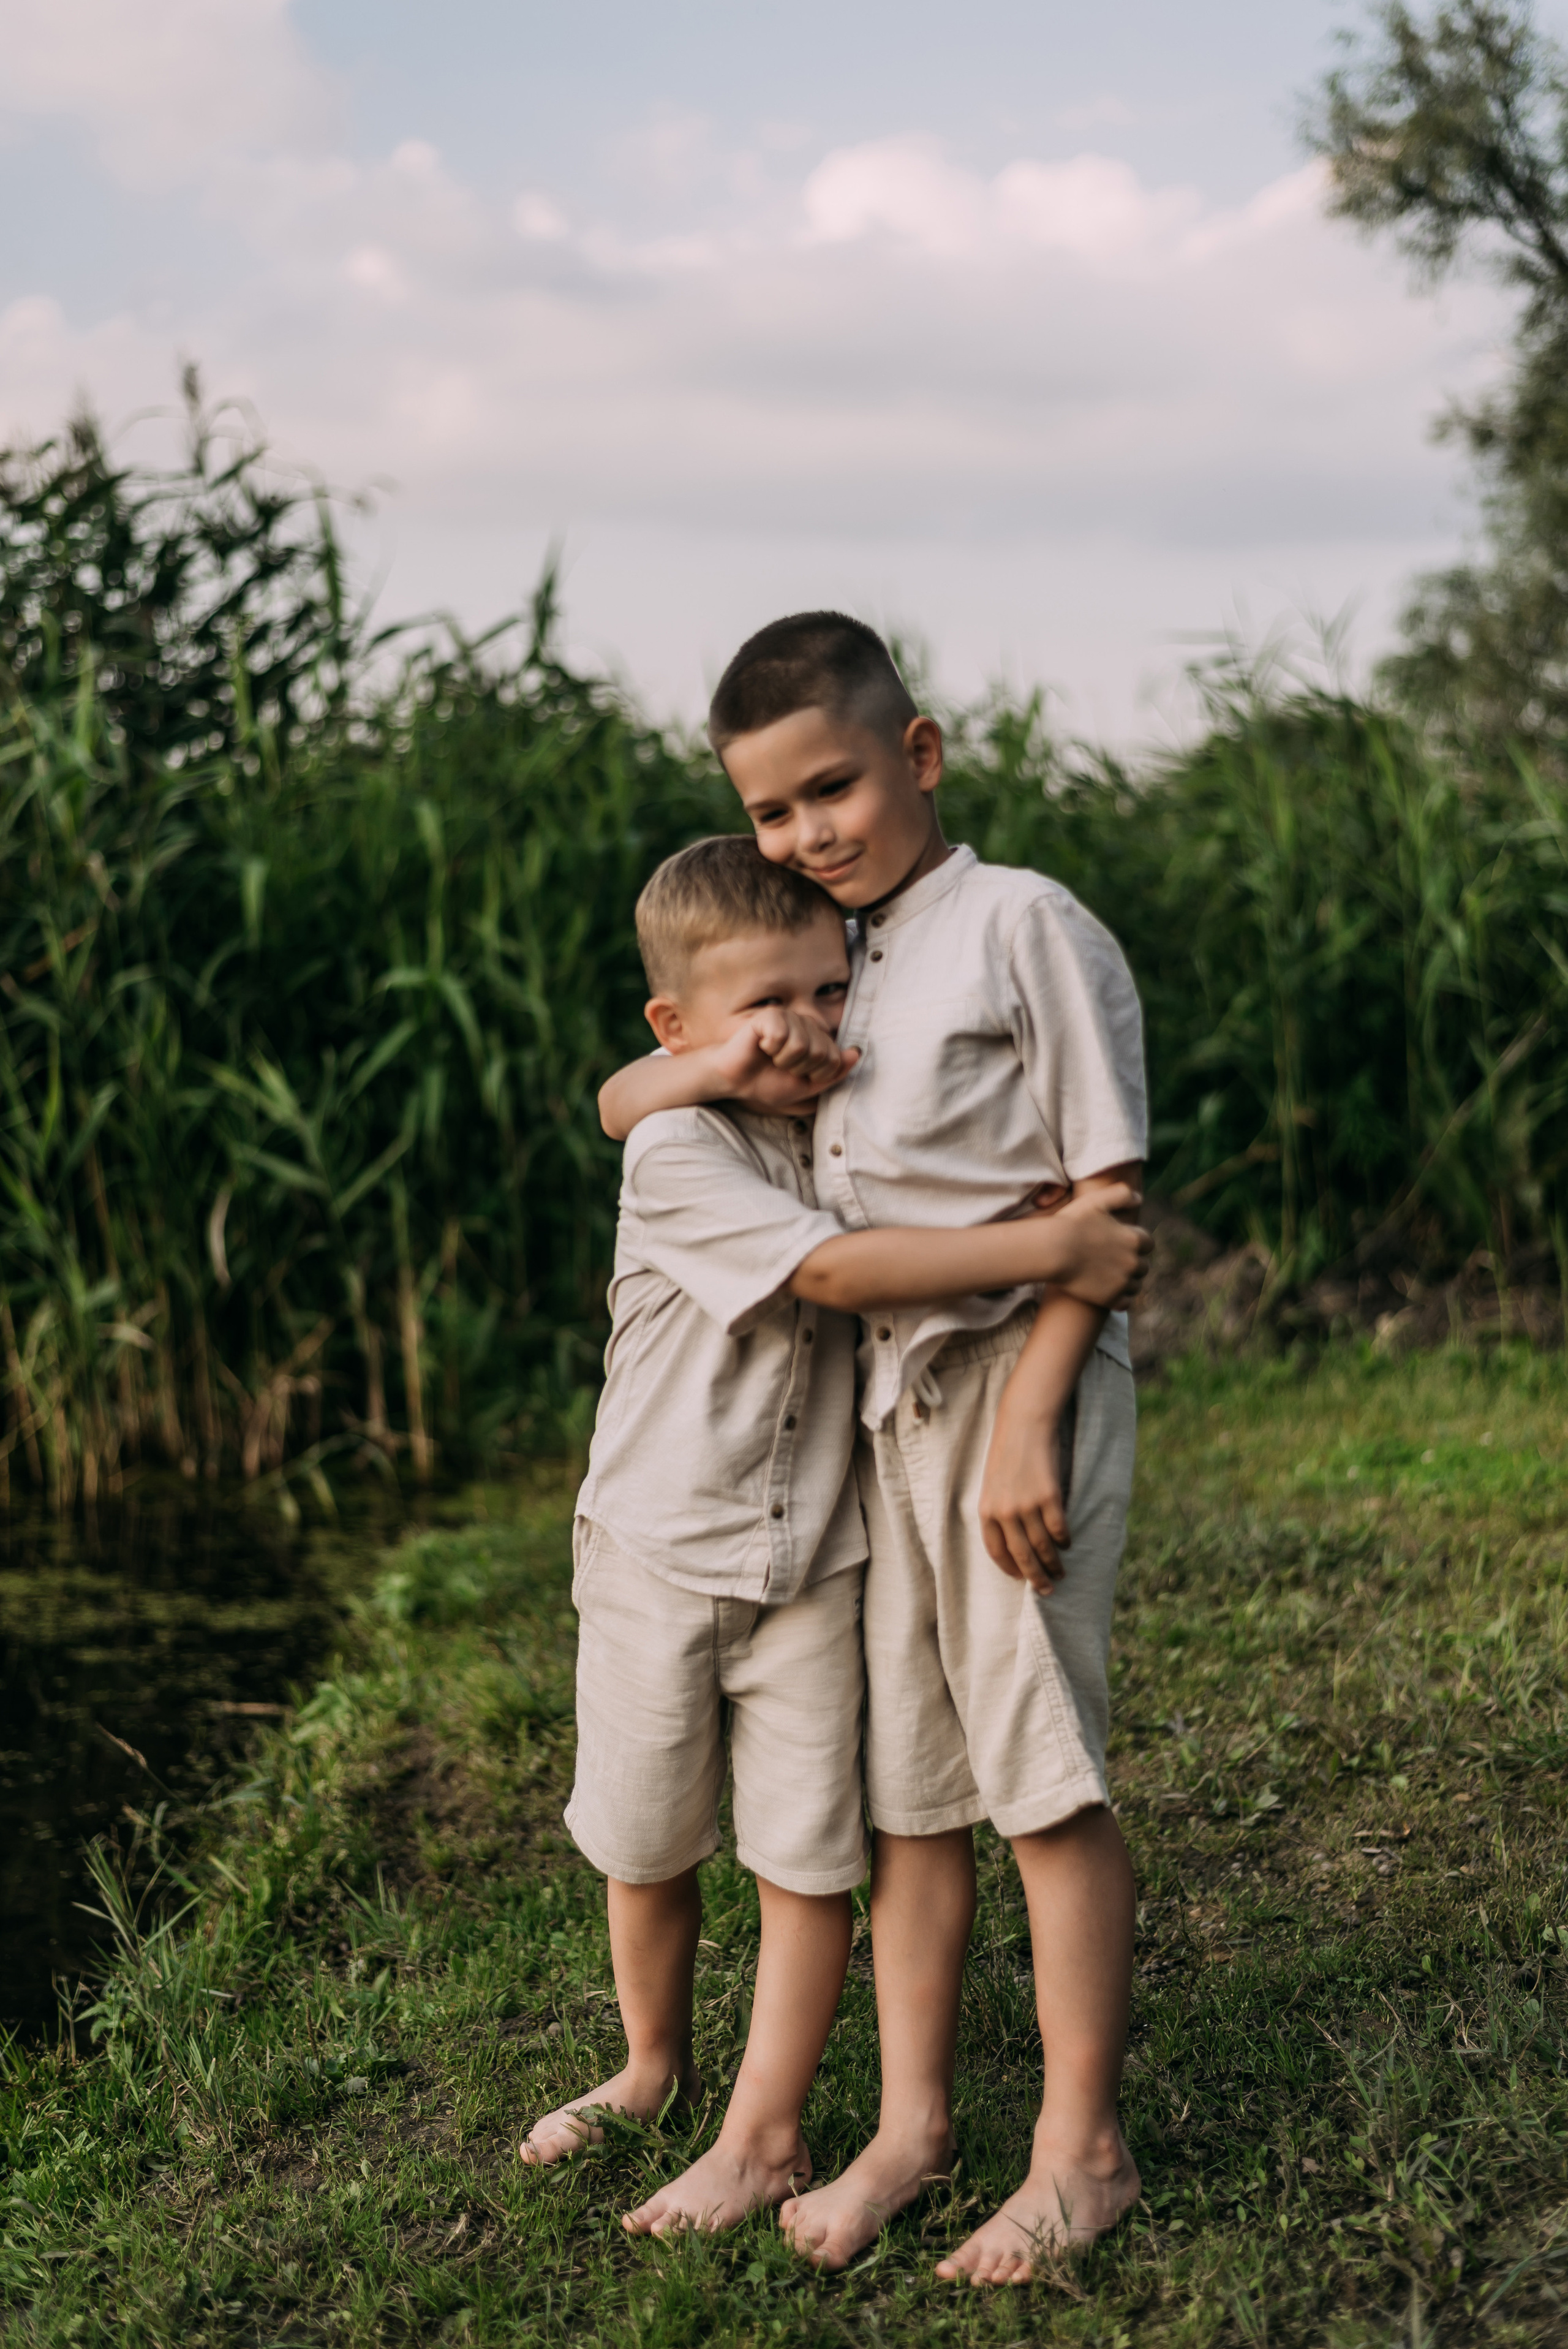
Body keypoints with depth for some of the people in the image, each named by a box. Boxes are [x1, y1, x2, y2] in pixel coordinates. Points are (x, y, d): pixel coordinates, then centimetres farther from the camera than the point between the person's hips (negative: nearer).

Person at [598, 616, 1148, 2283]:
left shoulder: (1023, 926, -6)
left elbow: (1106, 1196, -10)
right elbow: (617, 1105, 21)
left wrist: (1029, 1416, -17)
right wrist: (708, 1068, -2)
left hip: (1011, 1383, -6)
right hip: (873, 1397, 7)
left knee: (1042, 1774, -1)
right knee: (902, 1781, 11)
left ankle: (1081, 2149, 11)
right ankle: (913, 2120, 22)